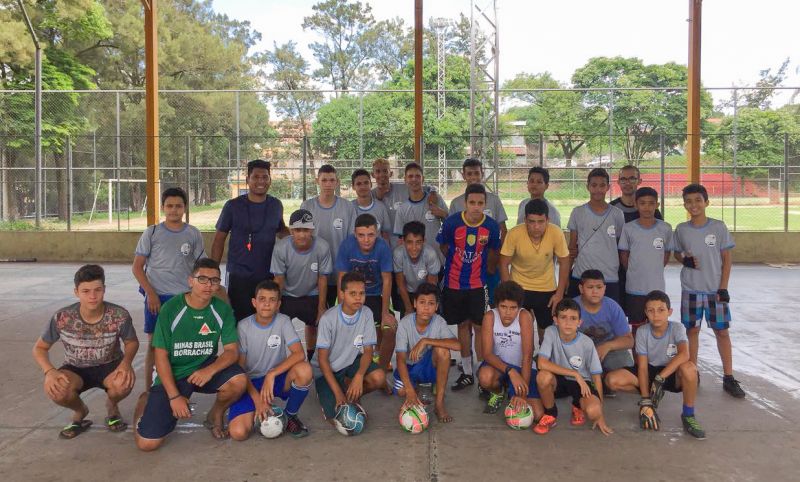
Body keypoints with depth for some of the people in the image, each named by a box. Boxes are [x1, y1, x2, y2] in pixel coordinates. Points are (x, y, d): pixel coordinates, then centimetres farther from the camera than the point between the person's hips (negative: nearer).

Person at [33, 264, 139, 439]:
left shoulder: (119, 315, -22)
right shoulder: (62, 318, -21)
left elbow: (132, 342, -4)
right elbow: (40, 348, -5)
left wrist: (126, 362, -25)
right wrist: (49, 371, -25)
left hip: (109, 367, -1)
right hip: (76, 369, 1)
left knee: (124, 382, -35)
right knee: (54, 389, -32)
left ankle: (112, 407, 6)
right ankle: (80, 411, 6)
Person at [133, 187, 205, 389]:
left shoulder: (194, 234, 3)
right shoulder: (152, 232, 1)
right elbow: (137, 266, 2)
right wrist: (150, 293, -8)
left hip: (185, 297, 1)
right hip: (156, 297, -1)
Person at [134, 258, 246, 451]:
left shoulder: (223, 310, -7)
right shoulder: (171, 309, -14)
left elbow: (232, 351, -9)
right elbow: (161, 356, -11)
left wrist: (210, 370, -29)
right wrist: (174, 396, -16)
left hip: (205, 367, 2)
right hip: (173, 374, -2)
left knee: (239, 381, -29)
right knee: (147, 443, -11)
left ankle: (215, 416, 4)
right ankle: (147, 401, 23)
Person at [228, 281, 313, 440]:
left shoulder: (283, 321, -8)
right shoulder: (243, 327, -10)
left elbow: (299, 354, -19)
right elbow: (239, 367, -9)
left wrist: (271, 374, -29)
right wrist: (257, 397, -19)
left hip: (277, 378, 1)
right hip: (251, 382, -1)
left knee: (304, 370, -32)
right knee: (238, 432, -24)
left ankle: (290, 415, -4)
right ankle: (259, 411, 13)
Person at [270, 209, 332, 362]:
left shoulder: (322, 247, -28)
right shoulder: (281, 248, -29)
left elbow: (322, 279, -15)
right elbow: (279, 280, -15)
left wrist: (321, 308, -9)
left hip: (312, 295, 1)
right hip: (287, 295, -1)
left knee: (313, 326, 16)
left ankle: (311, 357, 39)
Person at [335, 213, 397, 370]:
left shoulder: (383, 247, -22)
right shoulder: (347, 245, -20)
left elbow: (386, 281, -15)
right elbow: (342, 280, -14)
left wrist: (385, 313, -14)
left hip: (376, 295, 0)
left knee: (390, 330, -13)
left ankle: (381, 370, 10)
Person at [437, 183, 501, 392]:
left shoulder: (491, 226, -10)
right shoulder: (451, 222, -13)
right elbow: (444, 247, 4)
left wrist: (483, 268, 7)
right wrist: (458, 264, 4)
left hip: (478, 283, 0)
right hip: (454, 283, 1)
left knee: (480, 327, -1)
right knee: (463, 325, 11)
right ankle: (467, 373, 23)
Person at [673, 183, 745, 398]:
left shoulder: (718, 227, -4)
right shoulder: (681, 229, 0)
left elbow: (727, 258, -1)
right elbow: (676, 253, 13)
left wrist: (723, 287, -7)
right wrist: (685, 260, -11)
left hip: (716, 289, -1)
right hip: (691, 290, 1)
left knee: (722, 331, 4)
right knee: (692, 330, 8)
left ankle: (728, 378, 13)